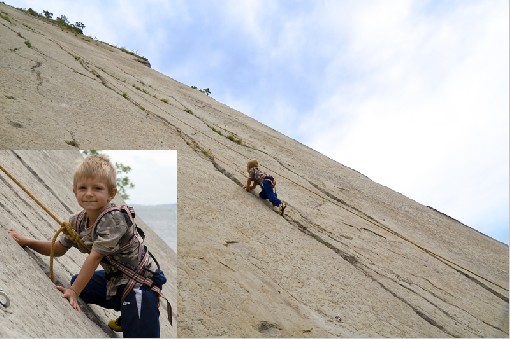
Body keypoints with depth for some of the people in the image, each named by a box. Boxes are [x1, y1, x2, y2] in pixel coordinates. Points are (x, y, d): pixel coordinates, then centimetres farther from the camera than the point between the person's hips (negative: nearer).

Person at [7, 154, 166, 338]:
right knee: (77, 281, 19)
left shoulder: (114, 218, -26)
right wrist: (26, 241, 1)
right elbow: (58, 249, 11)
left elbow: (95, 256, -26)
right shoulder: (77, 222, -2)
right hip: (116, 277, 8)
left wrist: (74, 291, -22)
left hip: (142, 280, -8)